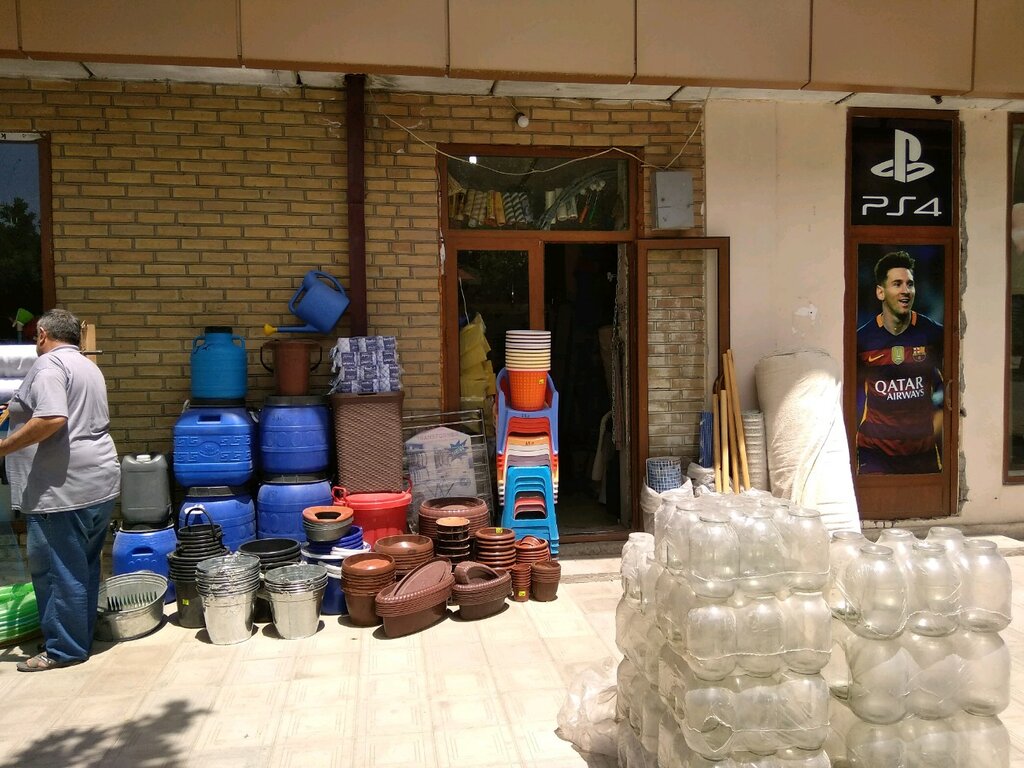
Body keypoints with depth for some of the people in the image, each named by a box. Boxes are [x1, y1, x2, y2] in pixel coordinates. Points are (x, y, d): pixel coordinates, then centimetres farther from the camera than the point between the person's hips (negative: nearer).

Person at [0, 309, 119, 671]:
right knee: (84, 566, 16)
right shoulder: (88, 366, 18)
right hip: (99, 482, 9)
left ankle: (64, 648, 10)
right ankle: (81, 637, 26)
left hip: (63, 489, -9)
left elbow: (52, 419, -25)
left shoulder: (49, 364, -10)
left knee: (58, 570, 1)